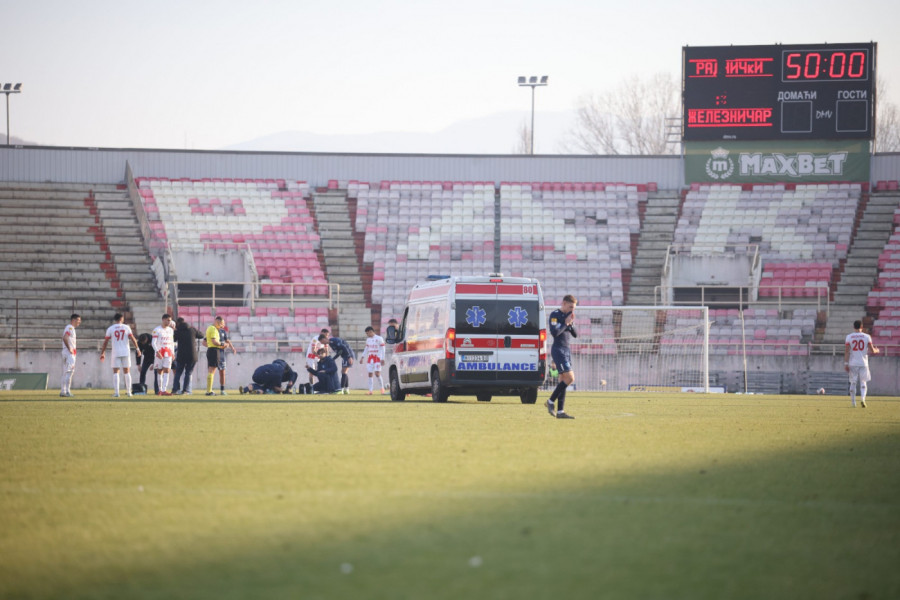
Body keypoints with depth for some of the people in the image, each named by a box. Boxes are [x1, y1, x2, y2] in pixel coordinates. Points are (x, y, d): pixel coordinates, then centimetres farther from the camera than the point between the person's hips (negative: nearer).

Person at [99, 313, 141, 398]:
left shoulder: (110, 329, 1)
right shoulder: (126, 327, 2)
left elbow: (105, 342, 2)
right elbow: (133, 339, -2)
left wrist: (102, 353, 10)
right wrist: (137, 349, 7)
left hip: (116, 353, -1)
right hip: (126, 352, 1)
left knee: (115, 372, 1)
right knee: (127, 372, 10)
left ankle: (116, 392, -10)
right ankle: (129, 391, 11)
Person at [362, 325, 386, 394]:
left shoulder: (379, 338, -5)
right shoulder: (368, 339, 13)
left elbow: (382, 349, -6)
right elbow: (366, 349, 20)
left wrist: (382, 359, -11)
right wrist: (363, 357, 10)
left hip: (377, 358, -6)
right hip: (370, 358, 6)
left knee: (377, 373, -13)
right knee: (370, 374, 1)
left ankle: (382, 388, 3)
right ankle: (370, 390, 1)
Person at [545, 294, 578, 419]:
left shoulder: (568, 315, 15)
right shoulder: (555, 315, -10)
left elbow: (575, 335, 16)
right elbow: (554, 332, -22)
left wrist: (571, 323, -1)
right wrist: (566, 323, -14)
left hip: (566, 350, 9)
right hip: (558, 349, -9)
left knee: (563, 380, 6)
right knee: (570, 378, -16)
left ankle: (560, 411, 7)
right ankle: (551, 401, -6)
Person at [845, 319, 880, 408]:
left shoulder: (849, 337, -1)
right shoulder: (867, 337, -1)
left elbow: (846, 351, -5)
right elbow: (872, 350, 0)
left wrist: (846, 363, -3)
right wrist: (877, 350, 23)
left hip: (853, 364, 0)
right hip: (863, 363, 0)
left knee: (853, 383, 10)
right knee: (863, 382, 8)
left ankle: (853, 402, 9)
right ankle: (862, 398, -16)